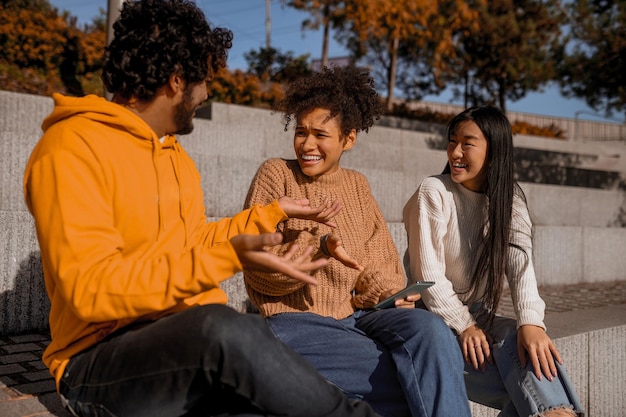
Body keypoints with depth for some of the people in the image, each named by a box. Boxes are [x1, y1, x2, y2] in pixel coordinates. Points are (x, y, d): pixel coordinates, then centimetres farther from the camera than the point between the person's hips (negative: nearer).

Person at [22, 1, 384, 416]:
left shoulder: (176, 154, 16)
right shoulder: (71, 148, -11)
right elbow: (92, 288, -21)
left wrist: (273, 212, 26)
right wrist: (228, 257, -28)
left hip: (197, 342, 7)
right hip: (103, 360, -6)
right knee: (226, 326, -35)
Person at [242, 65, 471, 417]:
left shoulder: (357, 184, 15)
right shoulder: (276, 175, 0)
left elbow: (384, 261, 13)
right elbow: (258, 273, -6)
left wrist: (388, 293, -11)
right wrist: (320, 247, -22)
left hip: (358, 316, 5)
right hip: (296, 322, -4)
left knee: (429, 327, -27)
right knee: (426, 380, -24)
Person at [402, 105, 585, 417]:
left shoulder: (508, 198, 3)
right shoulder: (433, 192, -11)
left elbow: (520, 262, -13)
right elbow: (427, 274, -14)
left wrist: (530, 321, -28)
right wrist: (463, 326, -18)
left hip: (478, 316, 5)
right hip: (435, 319, -4)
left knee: (529, 344, -27)